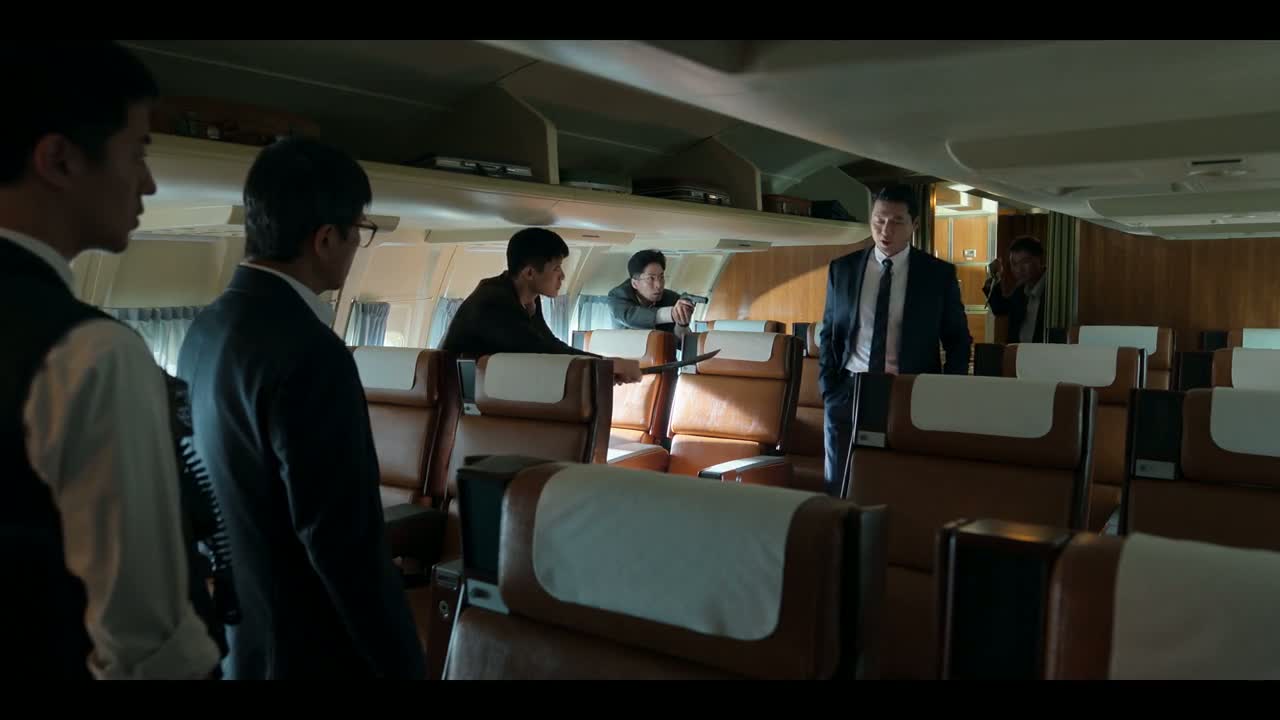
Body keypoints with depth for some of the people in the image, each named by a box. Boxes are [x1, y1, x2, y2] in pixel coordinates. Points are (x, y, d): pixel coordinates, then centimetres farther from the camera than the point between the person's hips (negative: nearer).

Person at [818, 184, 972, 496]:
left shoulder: (939, 274, 1)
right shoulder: (842, 269, 4)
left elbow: (958, 341, 6)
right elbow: (828, 334, 10)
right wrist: (828, 391, 1)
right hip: (849, 394, 2)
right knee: (840, 490, 6)